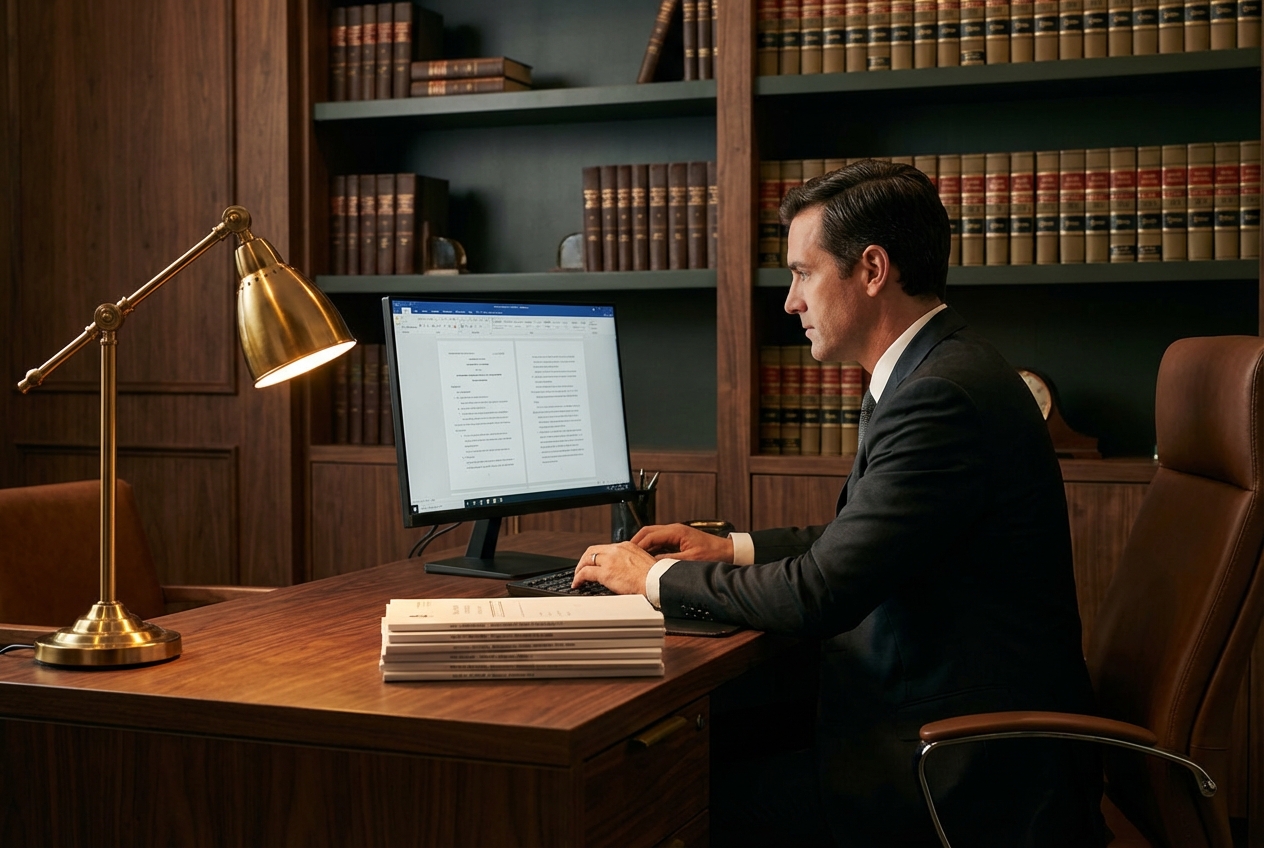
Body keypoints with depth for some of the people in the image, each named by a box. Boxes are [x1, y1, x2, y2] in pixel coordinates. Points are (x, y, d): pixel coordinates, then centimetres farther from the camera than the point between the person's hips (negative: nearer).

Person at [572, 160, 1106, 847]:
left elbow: (818, 595, -23)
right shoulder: (931, 374, 10)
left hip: (970, 780, -9)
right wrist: (733, 549, 14)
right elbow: (855, 540, 24)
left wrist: (657, 577, -9)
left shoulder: (944, 395, -23)